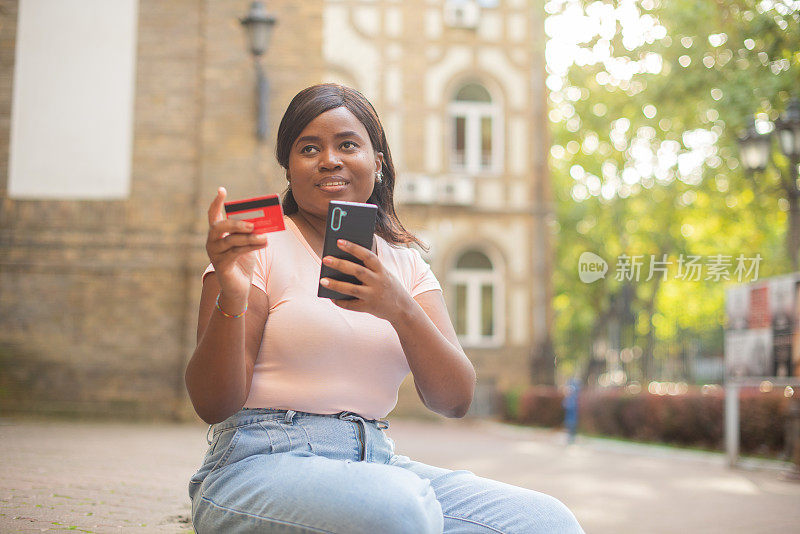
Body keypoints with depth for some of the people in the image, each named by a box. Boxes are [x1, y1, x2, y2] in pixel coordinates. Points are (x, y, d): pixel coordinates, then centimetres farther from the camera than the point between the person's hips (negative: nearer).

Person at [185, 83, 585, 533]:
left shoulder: (405, 263, 14)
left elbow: (455, 401, 1)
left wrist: (401, 310, -16)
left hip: (377, 463, 5)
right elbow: (212, 406, -7)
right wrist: (230, 301, -25)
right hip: (262, 463, -4)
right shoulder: (261, 249, 1)